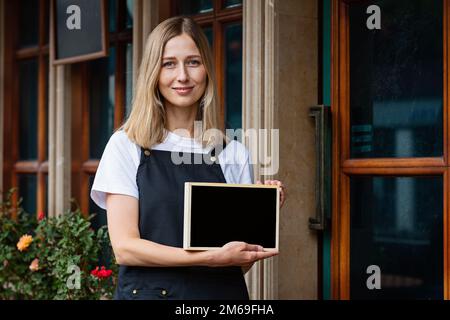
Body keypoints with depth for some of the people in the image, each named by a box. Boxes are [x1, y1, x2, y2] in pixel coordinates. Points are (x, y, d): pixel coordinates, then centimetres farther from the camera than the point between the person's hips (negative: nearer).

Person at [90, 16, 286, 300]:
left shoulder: (233, 154, 1)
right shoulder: (125, 146, -4)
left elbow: (242, 263, 3)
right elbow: (124, 247, -12)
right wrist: (212, 258, -21)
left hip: (223, 291, 2)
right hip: (150, 289, -1)